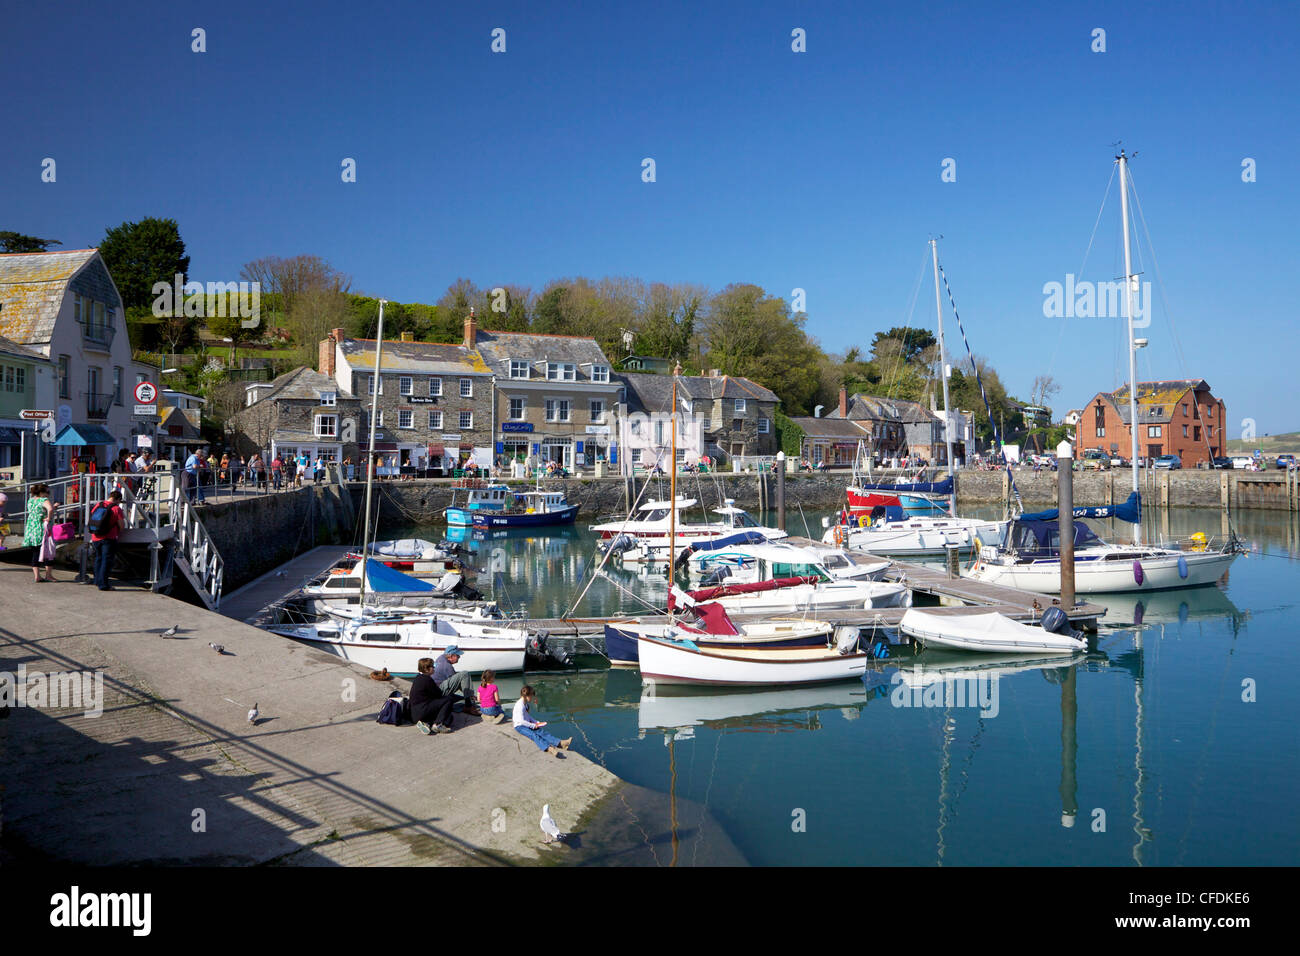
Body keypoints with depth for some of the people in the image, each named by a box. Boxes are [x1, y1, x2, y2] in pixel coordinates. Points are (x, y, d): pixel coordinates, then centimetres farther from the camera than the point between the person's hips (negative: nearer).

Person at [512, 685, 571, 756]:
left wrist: (536, 722, 7)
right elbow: (522, 721, -23)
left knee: (541, 732, -16)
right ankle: (548, 748, -62)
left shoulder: (526, 703, 10)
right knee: (533, 735, -34)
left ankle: (560, 743, -39)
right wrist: (533, 725, -17)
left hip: (527, 724, 8)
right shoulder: (520, 705, -20)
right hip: (520, 726, -8)